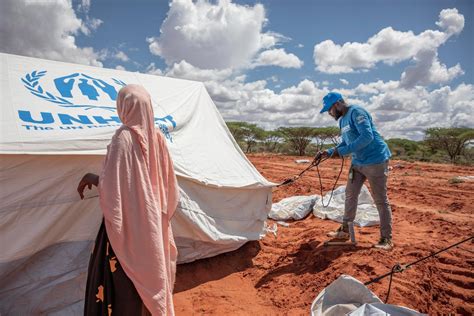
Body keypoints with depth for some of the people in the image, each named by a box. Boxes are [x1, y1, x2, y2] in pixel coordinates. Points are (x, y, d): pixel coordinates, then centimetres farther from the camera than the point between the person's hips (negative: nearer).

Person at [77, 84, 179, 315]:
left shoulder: (123, 137, -19)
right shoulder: (157, 138, 0)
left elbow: (111, 186, -21)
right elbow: (168, 184, 5)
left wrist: (92, 178, -1)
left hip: (128, 221, -6)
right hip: (152, 220, 6)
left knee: (121, 283, 10)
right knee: (150, 270, 22)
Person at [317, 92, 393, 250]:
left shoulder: (356, 112, -15)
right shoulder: (342, 120, 13)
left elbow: (367, 136, -27)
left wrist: (342, 151, -25)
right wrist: (328, 152, 5)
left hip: (375, 161, -9)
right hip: (357, 162, 9)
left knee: (381, 200, -1)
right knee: (350, 195, 11)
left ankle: (386, 239, 10)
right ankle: (345, 230, 23)